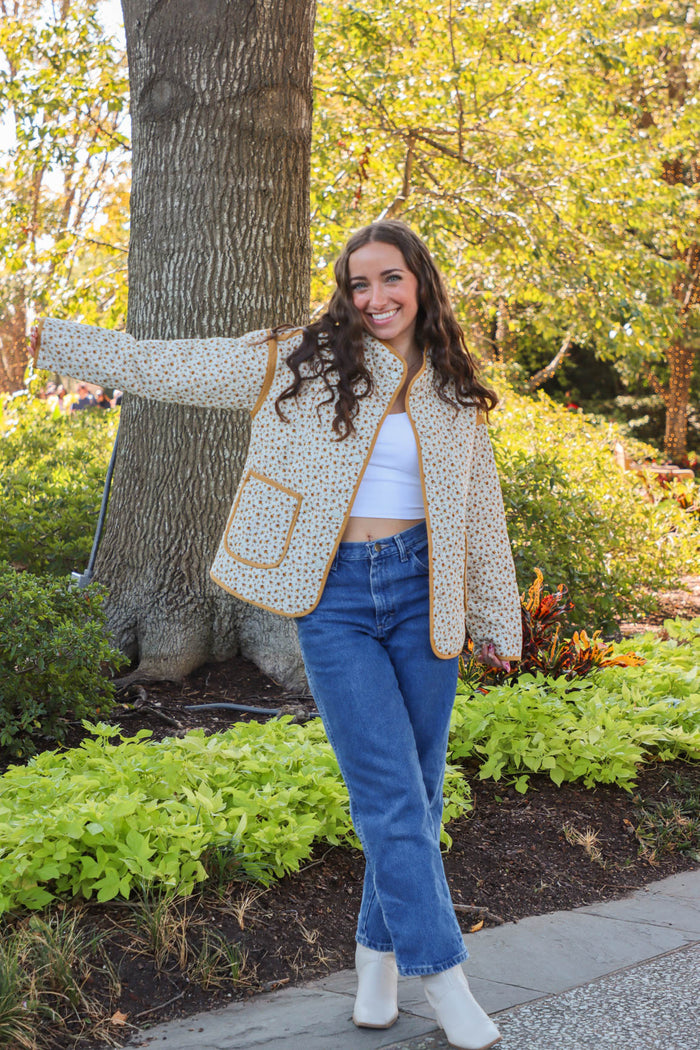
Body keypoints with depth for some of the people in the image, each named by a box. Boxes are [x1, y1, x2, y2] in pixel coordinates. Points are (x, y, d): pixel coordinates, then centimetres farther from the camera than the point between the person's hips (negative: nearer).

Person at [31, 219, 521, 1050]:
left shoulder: (453, 396, 9)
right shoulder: (299, 361, 1)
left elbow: (481, 515, 17)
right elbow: (162, 367, -1)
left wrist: (498, 623, 19)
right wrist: (42, 339, -6)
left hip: (421, 593, 3)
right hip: (335, 599, -3)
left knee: (416, 793, 7)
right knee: (390, 795, -6)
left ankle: (378, 950, 27)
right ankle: (440, 972, 7)